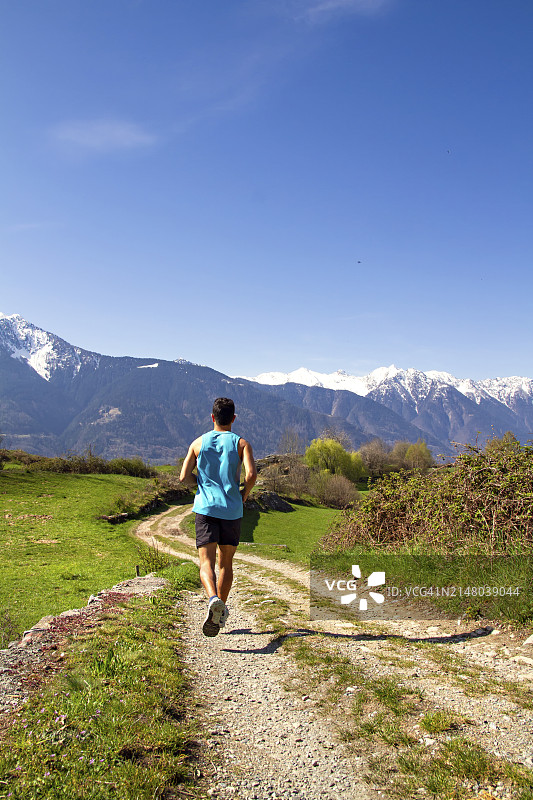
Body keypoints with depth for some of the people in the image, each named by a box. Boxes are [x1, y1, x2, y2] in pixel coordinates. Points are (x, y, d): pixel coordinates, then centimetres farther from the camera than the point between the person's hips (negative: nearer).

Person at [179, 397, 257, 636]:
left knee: (207, 562, -4)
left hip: (205, 509, 0)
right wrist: (243, 495, 5)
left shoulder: (198, 443, 6)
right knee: (226, 563, 16)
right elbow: (251, 475, -13)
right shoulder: (241, 443, 2)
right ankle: (221, 613, 23)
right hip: (232, 510, 1)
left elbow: (184, 477, 1)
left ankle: (214, 599, -32)